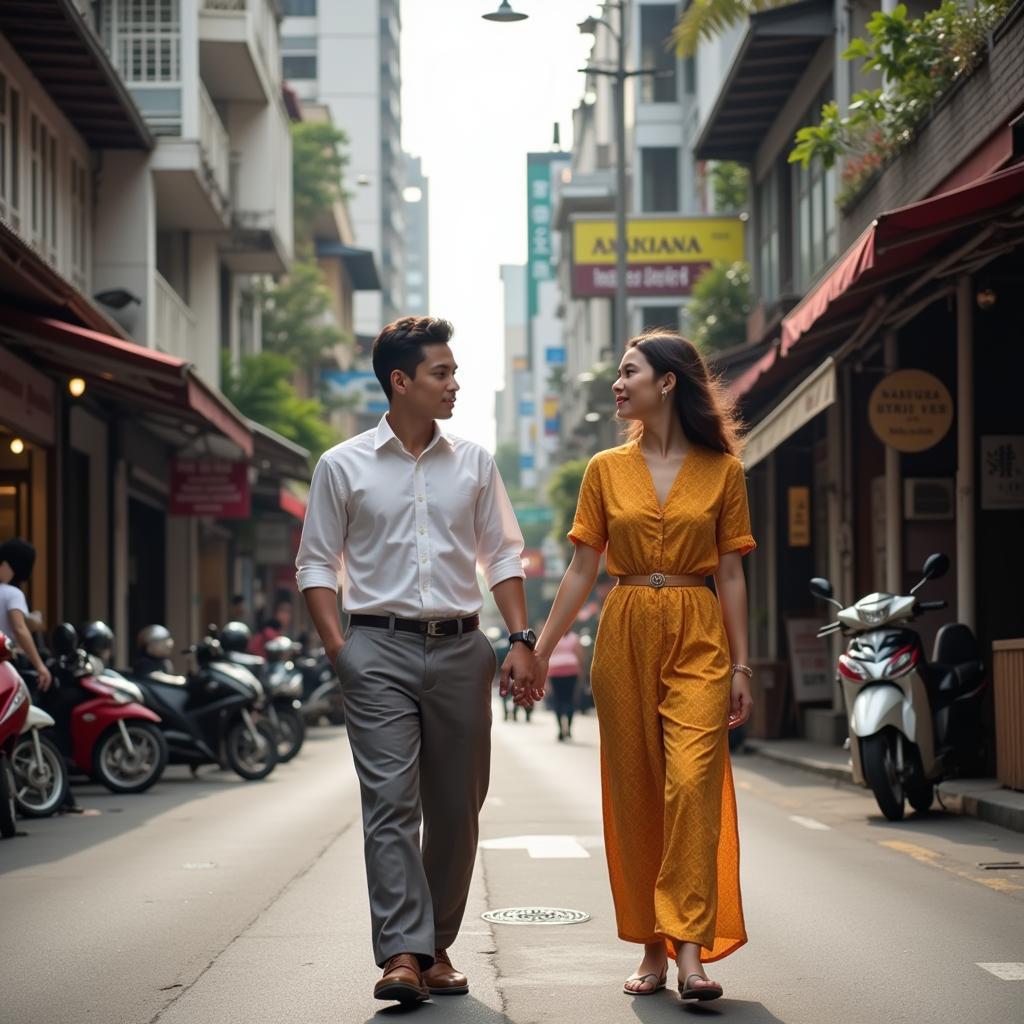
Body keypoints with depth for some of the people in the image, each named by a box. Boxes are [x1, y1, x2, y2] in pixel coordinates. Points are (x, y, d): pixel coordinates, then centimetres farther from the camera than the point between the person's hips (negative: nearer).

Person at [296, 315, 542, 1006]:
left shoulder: (473, 463, 11)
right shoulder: (343, 467, 4)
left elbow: (503, 557, 13)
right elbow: (317, 565, 6)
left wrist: (521, 642, 3)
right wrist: (339, 648, -6)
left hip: (460, 649, 3)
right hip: (379, 649, -3)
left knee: (456, 808, 5)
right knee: (391, 801, -12)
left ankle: (437, 947, 17)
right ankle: (402, 954, -16)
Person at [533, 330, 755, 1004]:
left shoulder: (722, 470, 3)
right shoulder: (607, 470, 8)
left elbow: (731, 575, 4)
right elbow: (582, 571, 8)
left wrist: (741, 665, 1)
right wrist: (540, 649, 3)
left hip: (698, 639, -2)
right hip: (626, 635, 3)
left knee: (693, 779, -16)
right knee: (634, 791, 4)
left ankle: (692, 952, -18)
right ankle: (653, 950, 14)